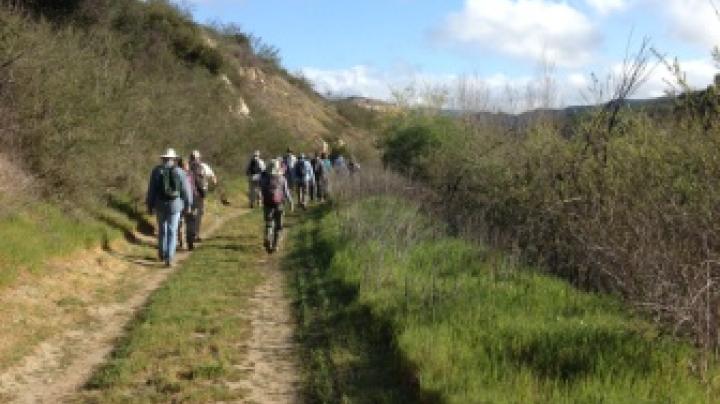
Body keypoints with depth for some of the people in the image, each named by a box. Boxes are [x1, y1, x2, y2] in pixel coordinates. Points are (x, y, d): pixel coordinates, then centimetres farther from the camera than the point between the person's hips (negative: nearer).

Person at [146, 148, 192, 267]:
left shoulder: (156, 171, -1)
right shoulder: (179, 172, -4)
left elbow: (151, 189, 0)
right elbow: (185, 190, 0)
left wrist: (150, 206, 7)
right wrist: (187, 204, 14)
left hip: (160, 204, 2)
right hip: (175, 205, -1)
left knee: (162, 229, 20)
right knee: (172, 232, 1)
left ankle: (162, 254, 31)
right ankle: (169, 258, -7)